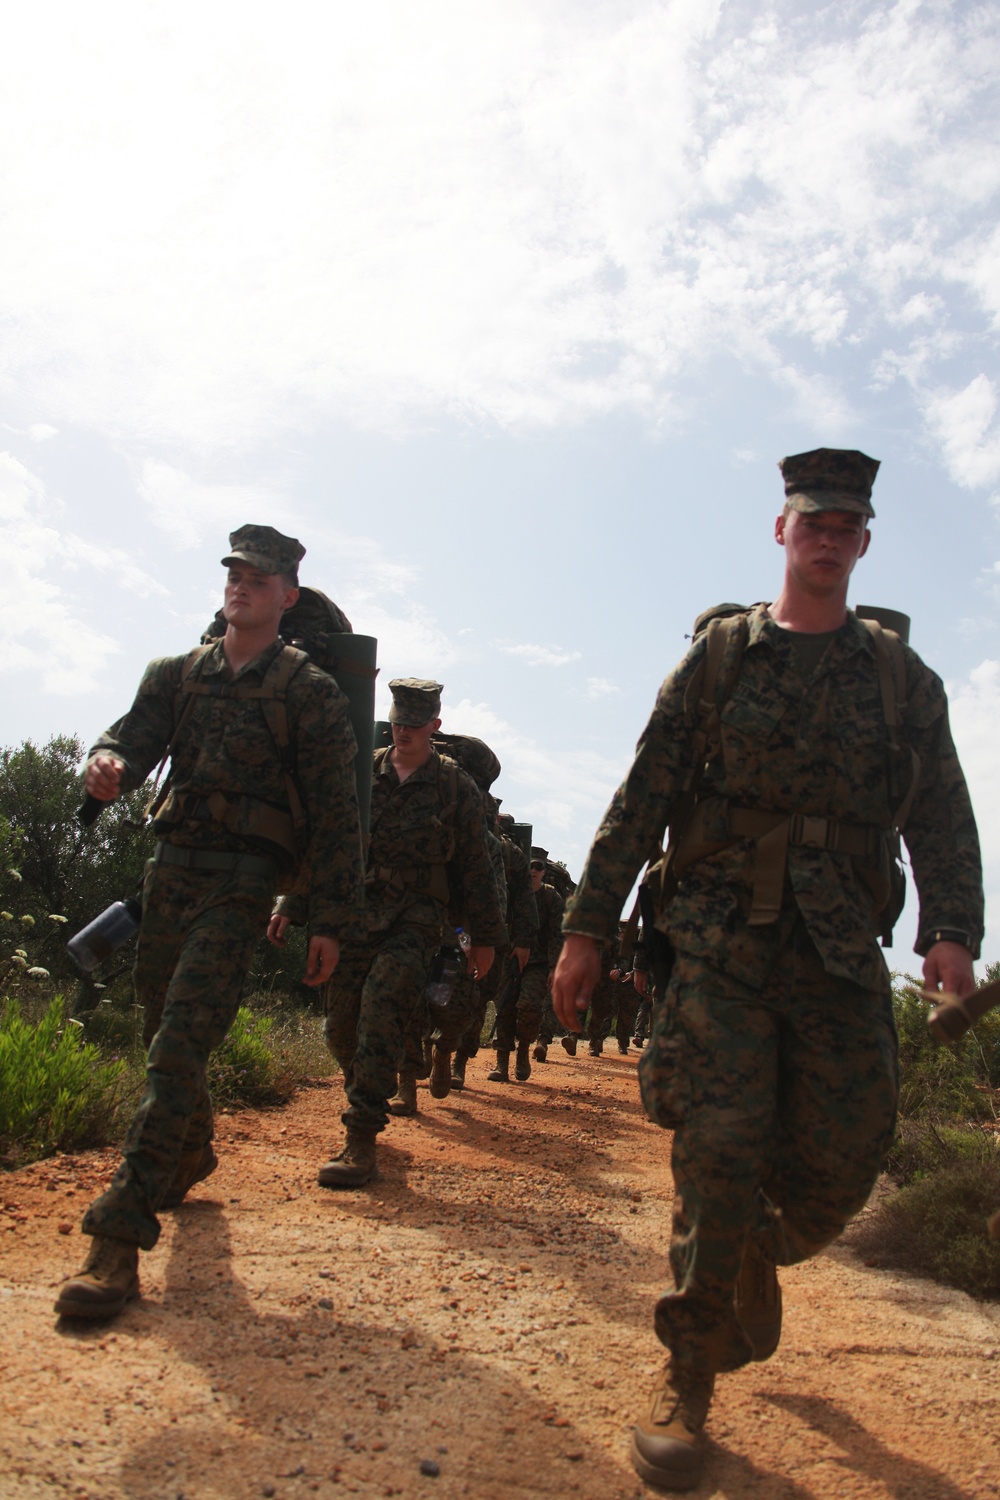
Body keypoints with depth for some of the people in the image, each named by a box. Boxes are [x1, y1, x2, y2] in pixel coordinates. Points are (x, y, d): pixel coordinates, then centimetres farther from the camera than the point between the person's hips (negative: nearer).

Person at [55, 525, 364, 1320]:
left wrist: (332, 920, -9)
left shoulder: (309, 690, -3)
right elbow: (139, 731, -2)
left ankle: (118, 1239, -14)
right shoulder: (178, 673, 13)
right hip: (172, 864, 6)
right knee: (164, 1030, 17)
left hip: (242, 879, -6)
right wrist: (110, 760, -28)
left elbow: (336, 813, -5)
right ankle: (190, 1157, 43)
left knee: (179, 1044, -15)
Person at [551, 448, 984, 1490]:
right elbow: (640, 802, 4)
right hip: (724, 943, -2)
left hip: (840, 951, 2)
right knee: (720, 1151, -8)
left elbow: (941, 815, 3)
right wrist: (586, 928, -1)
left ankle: (754, 1260, 38)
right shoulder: (716, 660, 7)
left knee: (840, 1164, 4)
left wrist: (951, 929, -16)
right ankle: (687, 1380, 9)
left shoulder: (902, 679, 11)